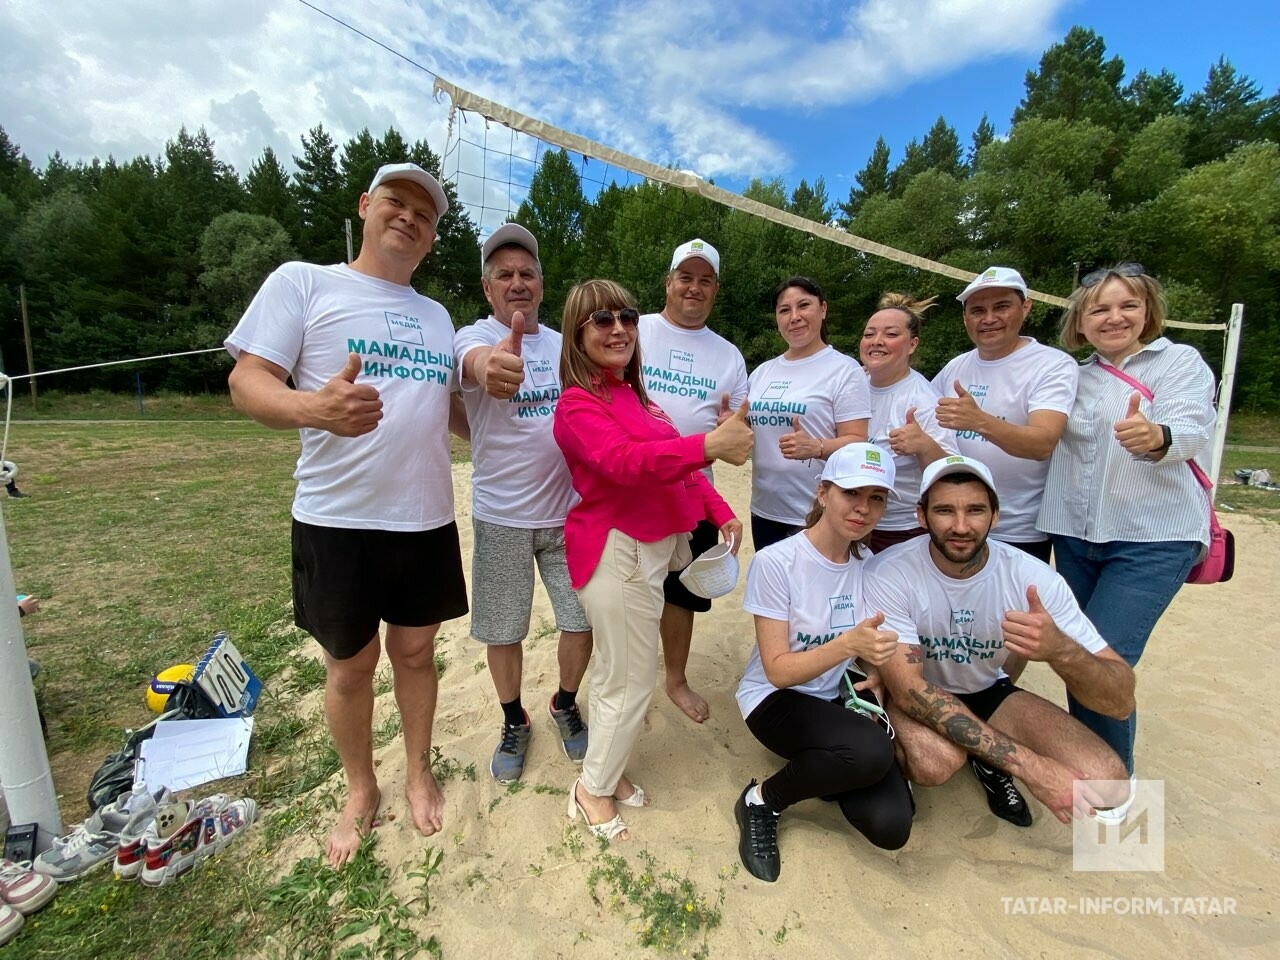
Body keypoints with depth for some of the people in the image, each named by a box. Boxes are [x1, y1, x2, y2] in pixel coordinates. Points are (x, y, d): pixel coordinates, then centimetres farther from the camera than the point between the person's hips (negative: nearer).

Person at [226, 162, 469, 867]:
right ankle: (361, 790, 37)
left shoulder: (436, 316, 14)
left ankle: (418, 773, 38)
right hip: (337, 520, -3)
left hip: (427, 520, 4)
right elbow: (247, 381, -10)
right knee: (349, 665, 13)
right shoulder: (302, 283, -1)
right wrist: (314, 406, -30)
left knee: (414, 651, 16)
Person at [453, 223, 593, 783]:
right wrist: (490, 366, -58)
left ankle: (565, 705, 37)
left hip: (571, 511, 4)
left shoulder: (564, 345, 7)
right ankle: (514, 721, 37)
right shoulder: (475, 337, -8)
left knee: (583, 621, 9)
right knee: (503, 632, 10)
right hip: (501, 518, -3)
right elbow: (474, 362, -34)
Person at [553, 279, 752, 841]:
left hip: (650, 548, 9)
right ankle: (592, 791, 27)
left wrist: (720, 512, 4)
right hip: (618, 552, -9)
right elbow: (625, 461, -34)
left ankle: (606, 770, 41)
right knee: (633, 679, 4)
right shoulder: (579, 405, -15)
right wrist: (709, 445, -46)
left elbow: (673, 464, 13)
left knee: (615, 674, 21)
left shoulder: (633, 395, 13)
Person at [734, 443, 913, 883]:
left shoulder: (871, 566, -3)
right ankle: (761, 801, -5)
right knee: (872, 752, -32)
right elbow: (779, 671, -21)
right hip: (777, 699, -4)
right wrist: (849, 644, -35)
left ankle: (825, 769, 17)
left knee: (890, 827, -15)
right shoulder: (774, 562, -21)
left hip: (841, 699, 5)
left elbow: (880, 647, 12)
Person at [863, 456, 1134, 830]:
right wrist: (1027, 764, -36)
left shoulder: (1032, 576, -20)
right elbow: (907, 686, -29)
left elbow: (1121, 700, -21)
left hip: (986, 691, 4)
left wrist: (1060, 649, -45)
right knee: (937, 761, -35)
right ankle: (903, 758, 2)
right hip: (914, 693, -3)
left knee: (1104, 782, -18)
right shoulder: (888, 573, -28)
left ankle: (986, 757, 12)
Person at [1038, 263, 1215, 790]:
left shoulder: (1180, 361, 0)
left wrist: (1155, 437, -40)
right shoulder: (1075, 377, 13)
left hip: (1153, 538, -4)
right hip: (1074, 534, 5)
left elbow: (1191, 429, -18)